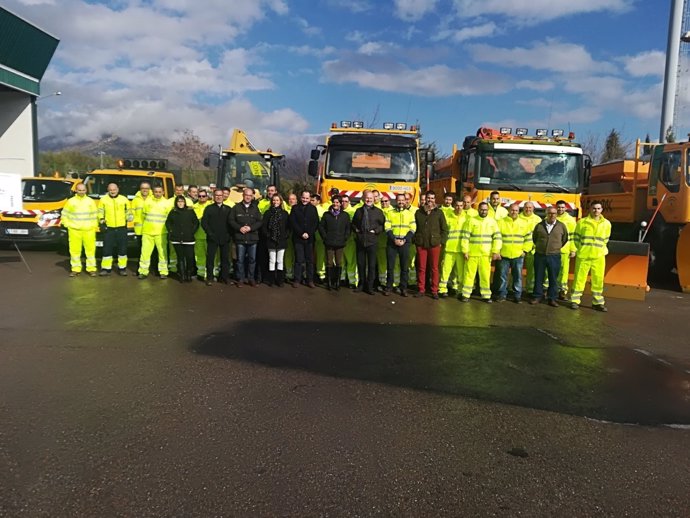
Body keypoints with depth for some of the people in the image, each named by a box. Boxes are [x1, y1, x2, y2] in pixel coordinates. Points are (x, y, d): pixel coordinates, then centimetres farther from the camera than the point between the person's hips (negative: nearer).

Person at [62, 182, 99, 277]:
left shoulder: (90, 201, 9)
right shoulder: (71, 201, 5)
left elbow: (95, 214, 12)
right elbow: (65, 214, 11)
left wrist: (94, 225, 4)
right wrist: (67, 225, 3)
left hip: (89, 230, 1)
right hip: (74, 230, 0)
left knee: (90, 249, 0)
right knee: (75, 250, 0)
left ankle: (91, 268, 8)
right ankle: (75, 269, 10)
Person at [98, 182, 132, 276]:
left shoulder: (124, 199, 6)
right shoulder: (103, 200, 6)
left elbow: (128, 211, 14)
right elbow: (100, 212, 9)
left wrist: (129, 216, -6)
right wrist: (102, 222, -1)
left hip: (122, 228, 0)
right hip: (108, 228, 0)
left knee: (122, 248, 5)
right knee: (107, 249, 1)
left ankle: (122, 268, 15)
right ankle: (106, 268, 9)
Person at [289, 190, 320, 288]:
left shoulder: (313, 208, 9)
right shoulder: (295, 208, 6)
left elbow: (316, 223, 4)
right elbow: (292, 222, -1)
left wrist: (308, 233, -9)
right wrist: (301, 233, -10)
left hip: (310, 238, 1)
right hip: (298, 238, -1)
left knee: (310, 260, 3)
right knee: (299, 260, -1)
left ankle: (310, 280, 8)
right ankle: (297, 280, 5)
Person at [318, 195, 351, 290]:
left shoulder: (345, 215, 7)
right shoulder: (326, 214, 6)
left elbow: (348, 228, 9)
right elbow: (321, 226, 7)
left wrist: (345, 238, -1)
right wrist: (324, 237, -2)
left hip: (340, 243, 1)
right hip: (329, 243, -1)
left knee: (339, 263, 4)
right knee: (329, 263, 2)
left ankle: (337, 282, 12)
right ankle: (329, 282, 7)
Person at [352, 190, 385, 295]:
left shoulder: (378, 211, 3)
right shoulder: (359, 211, 11)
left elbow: (383, 224, 5)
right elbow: (353, 223, 21)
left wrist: (376, 231, -8)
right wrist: (355, 229, 3)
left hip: (372, 241, -2)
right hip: (360, 241, 3)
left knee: (372, 264, 1)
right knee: (360, 263, 10)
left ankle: (370, 286, 10)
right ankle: (361, 284, 24)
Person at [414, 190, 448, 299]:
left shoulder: (439, 212, 4)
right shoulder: (418, 212, 8)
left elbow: (444, 229, 6)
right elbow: (414, 227, 11)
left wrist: (442, 241, -1)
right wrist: (415, 240, 3)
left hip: (434, 244, -1)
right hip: (421, 244, 1)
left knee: (434, 268, 3)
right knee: (421, 268, 5)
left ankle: (434, 291, 11)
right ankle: (421, 289, 14)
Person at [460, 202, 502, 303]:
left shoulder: (492, 221, 7)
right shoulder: (471, 221, 2)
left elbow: (497, 237, 3)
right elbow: (465, 237, -1)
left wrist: (495, 251, -5)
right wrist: (465, 251, -7)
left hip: (486, 254, 1)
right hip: (472, 253, -1)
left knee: (485, 275, 5)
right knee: (469, 274, 2)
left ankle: (486, 295, 14)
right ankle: (465, 294, 10)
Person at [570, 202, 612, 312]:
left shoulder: (606, 223, 8)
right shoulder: (582, 222, 2)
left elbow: (605, 240, 16)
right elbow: (576, 238, 5)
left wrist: (601, 250, 9)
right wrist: (576, 250, -2)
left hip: (599, 256, 2)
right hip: (583, 255, -2)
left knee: (598, 279, 4)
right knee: (579, 278, 1)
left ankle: (597, 302, 14)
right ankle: (575, 300, 9)